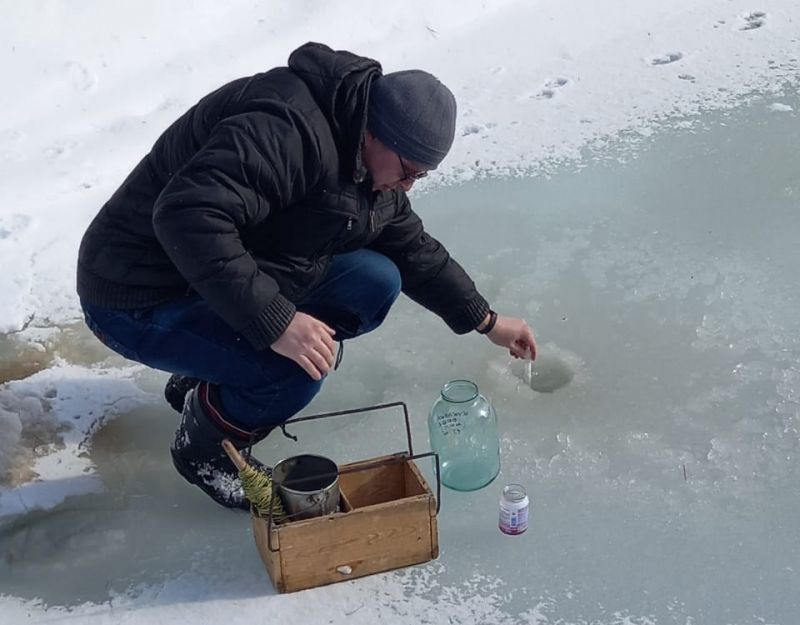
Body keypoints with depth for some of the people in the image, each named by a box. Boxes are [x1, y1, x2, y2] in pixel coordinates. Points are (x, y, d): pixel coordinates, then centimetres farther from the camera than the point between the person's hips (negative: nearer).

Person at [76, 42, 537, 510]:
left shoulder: (371, 165, 3)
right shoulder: (288, 129, -30)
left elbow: (413, 248, 17)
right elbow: (187, 216, -40)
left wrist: (486, 321, 17)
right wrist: (274, 322, -39)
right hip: (139, 299, -9)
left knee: (375, 283, -2)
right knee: (296, 368, -29)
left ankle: (203, 378, 10)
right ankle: (204, 449, 4)